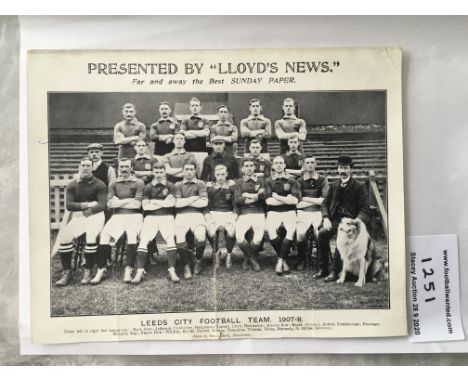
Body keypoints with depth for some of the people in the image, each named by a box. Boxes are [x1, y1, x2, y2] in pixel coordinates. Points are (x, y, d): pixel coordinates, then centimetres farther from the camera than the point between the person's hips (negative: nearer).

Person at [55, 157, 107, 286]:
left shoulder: (100, 185, 4)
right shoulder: (72, 185, 11)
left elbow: (101, 205, -6)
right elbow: (69, 205, -1)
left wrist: (84, 212, -15)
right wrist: (88, 204, -9)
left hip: (95, 215, -2)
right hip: (77, 216, 2)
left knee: (91, 236, -31)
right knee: (65, 237, -23)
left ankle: (88, 272, -17)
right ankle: (67, 272, -12)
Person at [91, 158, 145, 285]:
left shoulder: (139, 183, 7)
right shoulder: (114, 184, 16)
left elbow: (137, 204, -3)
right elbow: (109, 203, 2)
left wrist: (119, 202, 2)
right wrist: (129, 200, -1)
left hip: (134, 215, -2)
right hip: (117, 216, 2)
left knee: (132, 235, -31)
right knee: (104, 234, -22)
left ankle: (128, 270, -26)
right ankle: (101, 270, -17)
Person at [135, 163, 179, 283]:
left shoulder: (170, 186, 11)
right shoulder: (148, 187, 13)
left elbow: (171, 203, -2)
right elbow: (145, 206, 3)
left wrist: (154, 202, 2)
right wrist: (163, 203, 2)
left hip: (167, 216, -1)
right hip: (151, 217, 1)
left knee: (170, 238, -24)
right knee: (143, 239, -19)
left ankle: (172, 271, -26)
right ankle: (139, 272, -21)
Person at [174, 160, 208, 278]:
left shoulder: (201, 184, 14)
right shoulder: (178, 185, 16)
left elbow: (204, 202, 0)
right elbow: (177, 203, 1)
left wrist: (184, 202, 2)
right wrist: (194, 198, 1)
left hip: (197, 214, 0)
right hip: (181, 215, 1)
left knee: (200, 237, -29)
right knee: (179, 238, -29)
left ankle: (198, 261, 1)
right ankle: (186, 266, -9)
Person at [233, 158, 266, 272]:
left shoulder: (261, 181, 17)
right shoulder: (239, 182, 15)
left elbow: (264, 197, 0)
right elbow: (237, 200, -1)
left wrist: (248, 195, -3)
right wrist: (256, 196, -3)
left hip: (259, 213, 0)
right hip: (244, 214, 0)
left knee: (257, 240, -22)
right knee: (239, 238, -24)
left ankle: (247, 258, 8)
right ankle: (252, 259, 3)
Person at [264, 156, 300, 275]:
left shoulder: (291, 180, 10)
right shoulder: (268, 181, 12)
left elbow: (295, 200, -3)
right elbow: (268, 201, -2)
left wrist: (276, 196, -5)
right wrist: (286, 199, -2)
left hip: (289, 211, 0)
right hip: (273, 212, 0)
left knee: (292, 230, -31)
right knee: (271, 230, -31)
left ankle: (280, 260, -23)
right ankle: (283, 260, -16)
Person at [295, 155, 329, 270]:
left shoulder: (322, 180, 11)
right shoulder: (299, 181, 10)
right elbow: (297, 204, -1)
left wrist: (306, 199, 0)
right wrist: (317, 200, -1)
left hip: (318, 212, 0)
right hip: (303, 213, 0)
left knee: (320, 233, -30)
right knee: (300, 233, -29)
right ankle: (302, 259, -3)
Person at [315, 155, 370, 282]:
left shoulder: (359, 186, 4)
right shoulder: (334, 185, 17)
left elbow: (364, 211, -2)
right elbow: (325, 203, 16)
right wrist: (326, 218, -3)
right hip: (335, 219, 4)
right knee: (322, 232, -27)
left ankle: (334, 270, -26)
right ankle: (323, 268, -15)